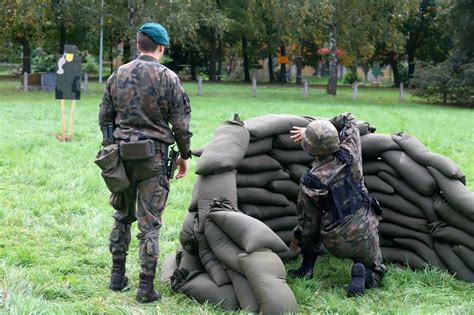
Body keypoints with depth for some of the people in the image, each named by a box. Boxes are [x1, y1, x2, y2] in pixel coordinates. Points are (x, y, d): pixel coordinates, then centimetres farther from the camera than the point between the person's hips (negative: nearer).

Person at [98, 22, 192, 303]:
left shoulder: (117, 76, 6)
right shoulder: (168, 78, -7)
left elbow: (105, 118, 11)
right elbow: (181, 124, -6)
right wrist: (184, 155, 6)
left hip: (121, 154, 4)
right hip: (153, 156, -4)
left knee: (122, 216, 18)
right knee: (150, 222, 0)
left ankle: (118, 276, 24)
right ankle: (146, 287, 0)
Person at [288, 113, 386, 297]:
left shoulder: (309, 182, -15)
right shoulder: (349, 153, -10)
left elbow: (308, 221, -2)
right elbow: (349, 120, 10)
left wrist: (298, 237, 17)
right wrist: (322, 130, 13)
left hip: (335, 243, -1)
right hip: (365, 237, 1)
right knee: (375, 273, 23)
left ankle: (307, 268, 25)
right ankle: (363, 275, -10)